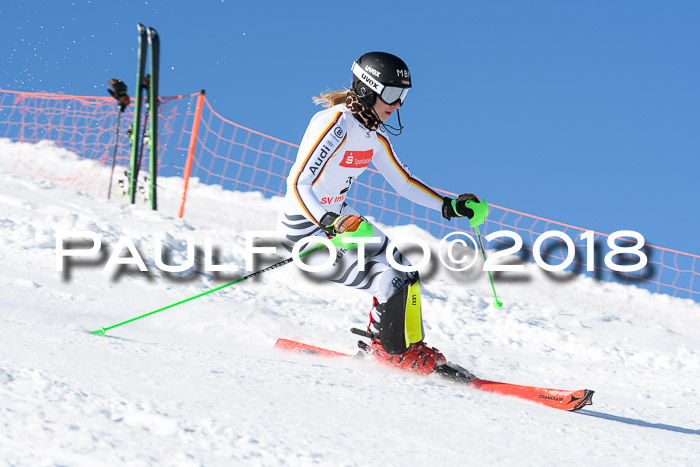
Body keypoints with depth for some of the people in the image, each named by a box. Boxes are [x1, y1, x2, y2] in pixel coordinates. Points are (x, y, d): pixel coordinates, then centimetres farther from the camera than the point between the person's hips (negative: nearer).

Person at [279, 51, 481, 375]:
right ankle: (391, 349, 8)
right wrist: (329, 222, -45)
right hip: (306, 228, -9)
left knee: (403, 275, 7)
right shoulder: (335, 124, -25)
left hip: (338, 218, 9)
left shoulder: (375, 136, 3)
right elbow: (297, 183, -30)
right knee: (390, 281, -16)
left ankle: (410, 347, 26)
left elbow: (403, 181, 14)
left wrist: (449, 206, 4)